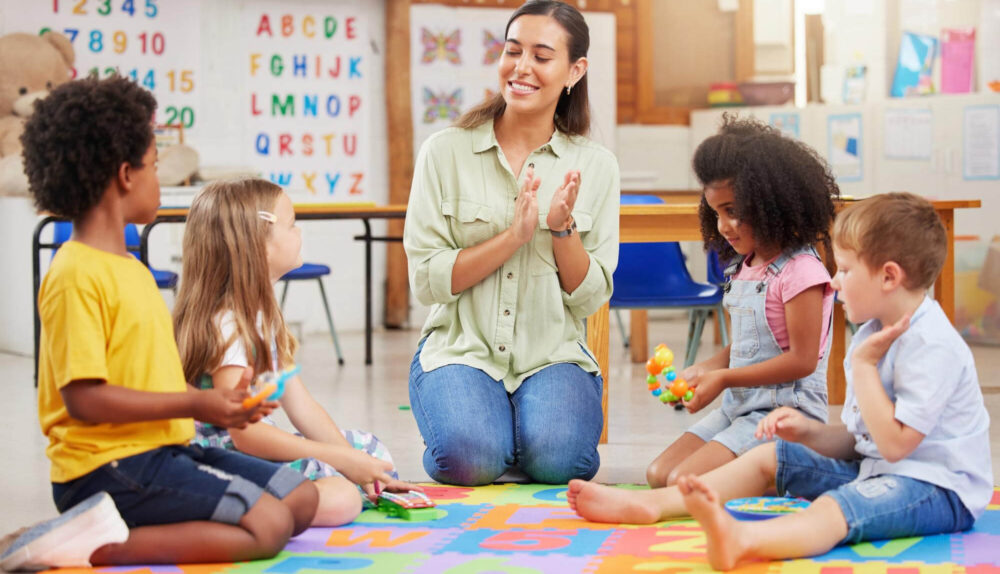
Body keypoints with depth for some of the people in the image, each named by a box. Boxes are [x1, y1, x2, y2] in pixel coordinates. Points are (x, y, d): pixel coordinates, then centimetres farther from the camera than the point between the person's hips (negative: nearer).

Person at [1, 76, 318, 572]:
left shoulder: (131, 269, 18)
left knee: (301, 498, 7)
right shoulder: (76, 275, -14)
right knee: (268, 525, -20)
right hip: (107, 469, -10)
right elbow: (84, 398, -21)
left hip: (161, 451, 10)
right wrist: (193, 405, -17)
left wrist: (219, 401, 6)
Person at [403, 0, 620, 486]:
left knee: (557, 459, -28)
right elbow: (426, 280, -7)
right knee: (470, 457, -30)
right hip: (462, 349, -1)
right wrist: (514, 235, -17)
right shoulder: (446, 151, -1)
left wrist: (563, 228, -15)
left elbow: (591, 297, 3)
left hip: (552, 354, 1)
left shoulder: (595, 165, 4)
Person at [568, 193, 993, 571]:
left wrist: (864, 365, -19)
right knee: (771, 456, 10)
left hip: (940, 489, -11)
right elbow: (856, 438, 16)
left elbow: (894, 443, -25)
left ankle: (741, 540, -68)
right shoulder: (874, 335, 13)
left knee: (839, 507, -39)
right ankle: (650, 504, 7)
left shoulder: (934, 347, -19)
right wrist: (809, 432, -3)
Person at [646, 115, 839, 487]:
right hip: (738, 409, 9)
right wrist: (698, 372, 3)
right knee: (658, 475, -3)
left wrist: (723, 378, -14)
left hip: (786, 412, -9)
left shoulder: (800, 271, -14)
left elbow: (802, 359, -16)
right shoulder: (743, 268, 14)